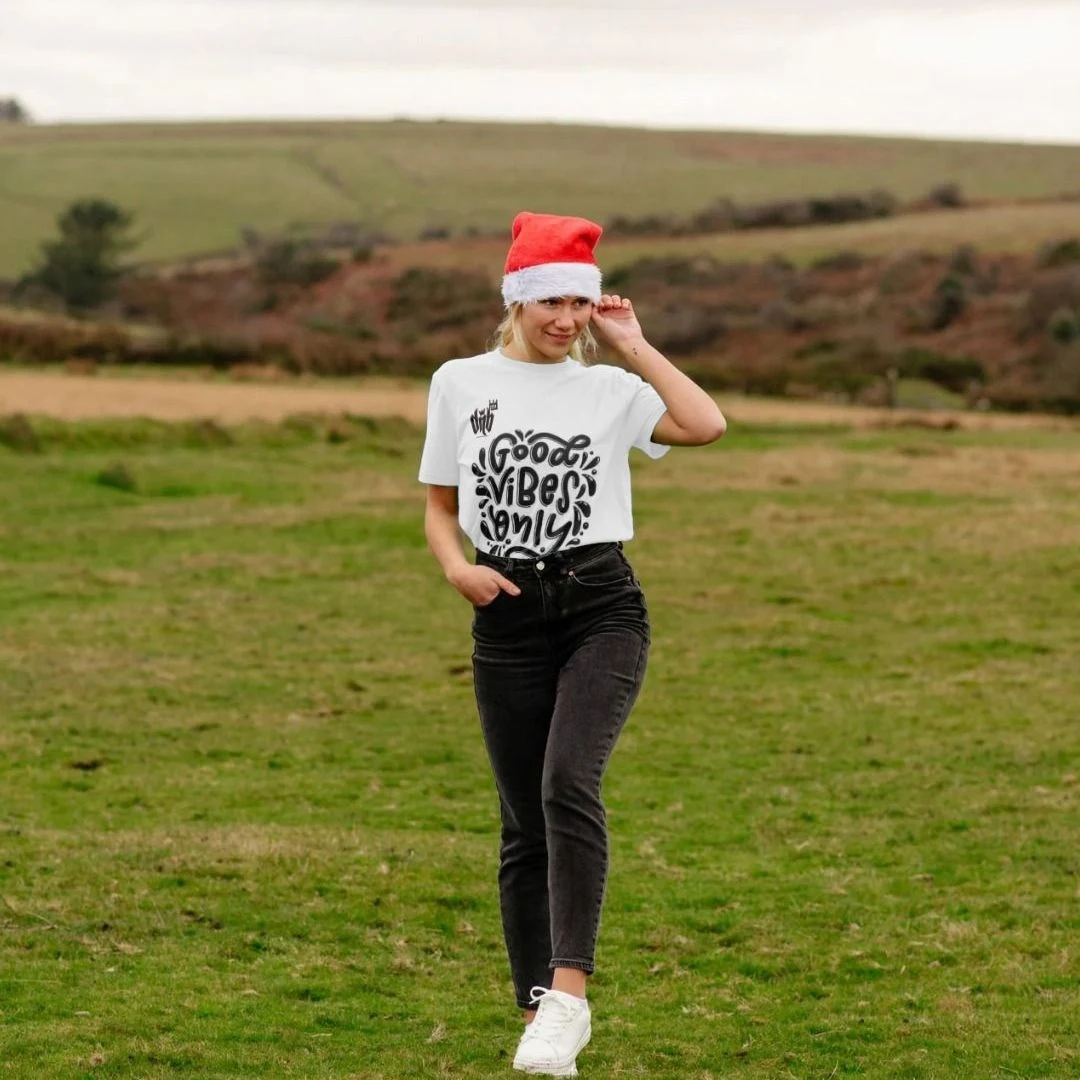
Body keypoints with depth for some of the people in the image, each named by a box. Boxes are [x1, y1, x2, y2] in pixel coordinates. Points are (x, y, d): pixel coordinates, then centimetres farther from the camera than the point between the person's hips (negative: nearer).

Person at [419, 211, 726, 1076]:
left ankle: (569, 994, -27)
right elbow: (440, 505, 13)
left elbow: (707, 425, -12)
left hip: (601, 607, -2)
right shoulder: (460, 384, 8)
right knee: (525, 822, 4)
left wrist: (634, 348, -4)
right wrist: (457, 566, -7)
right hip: (507, 617, 2)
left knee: (569, 784, -24)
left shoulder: (611, 389, 5)